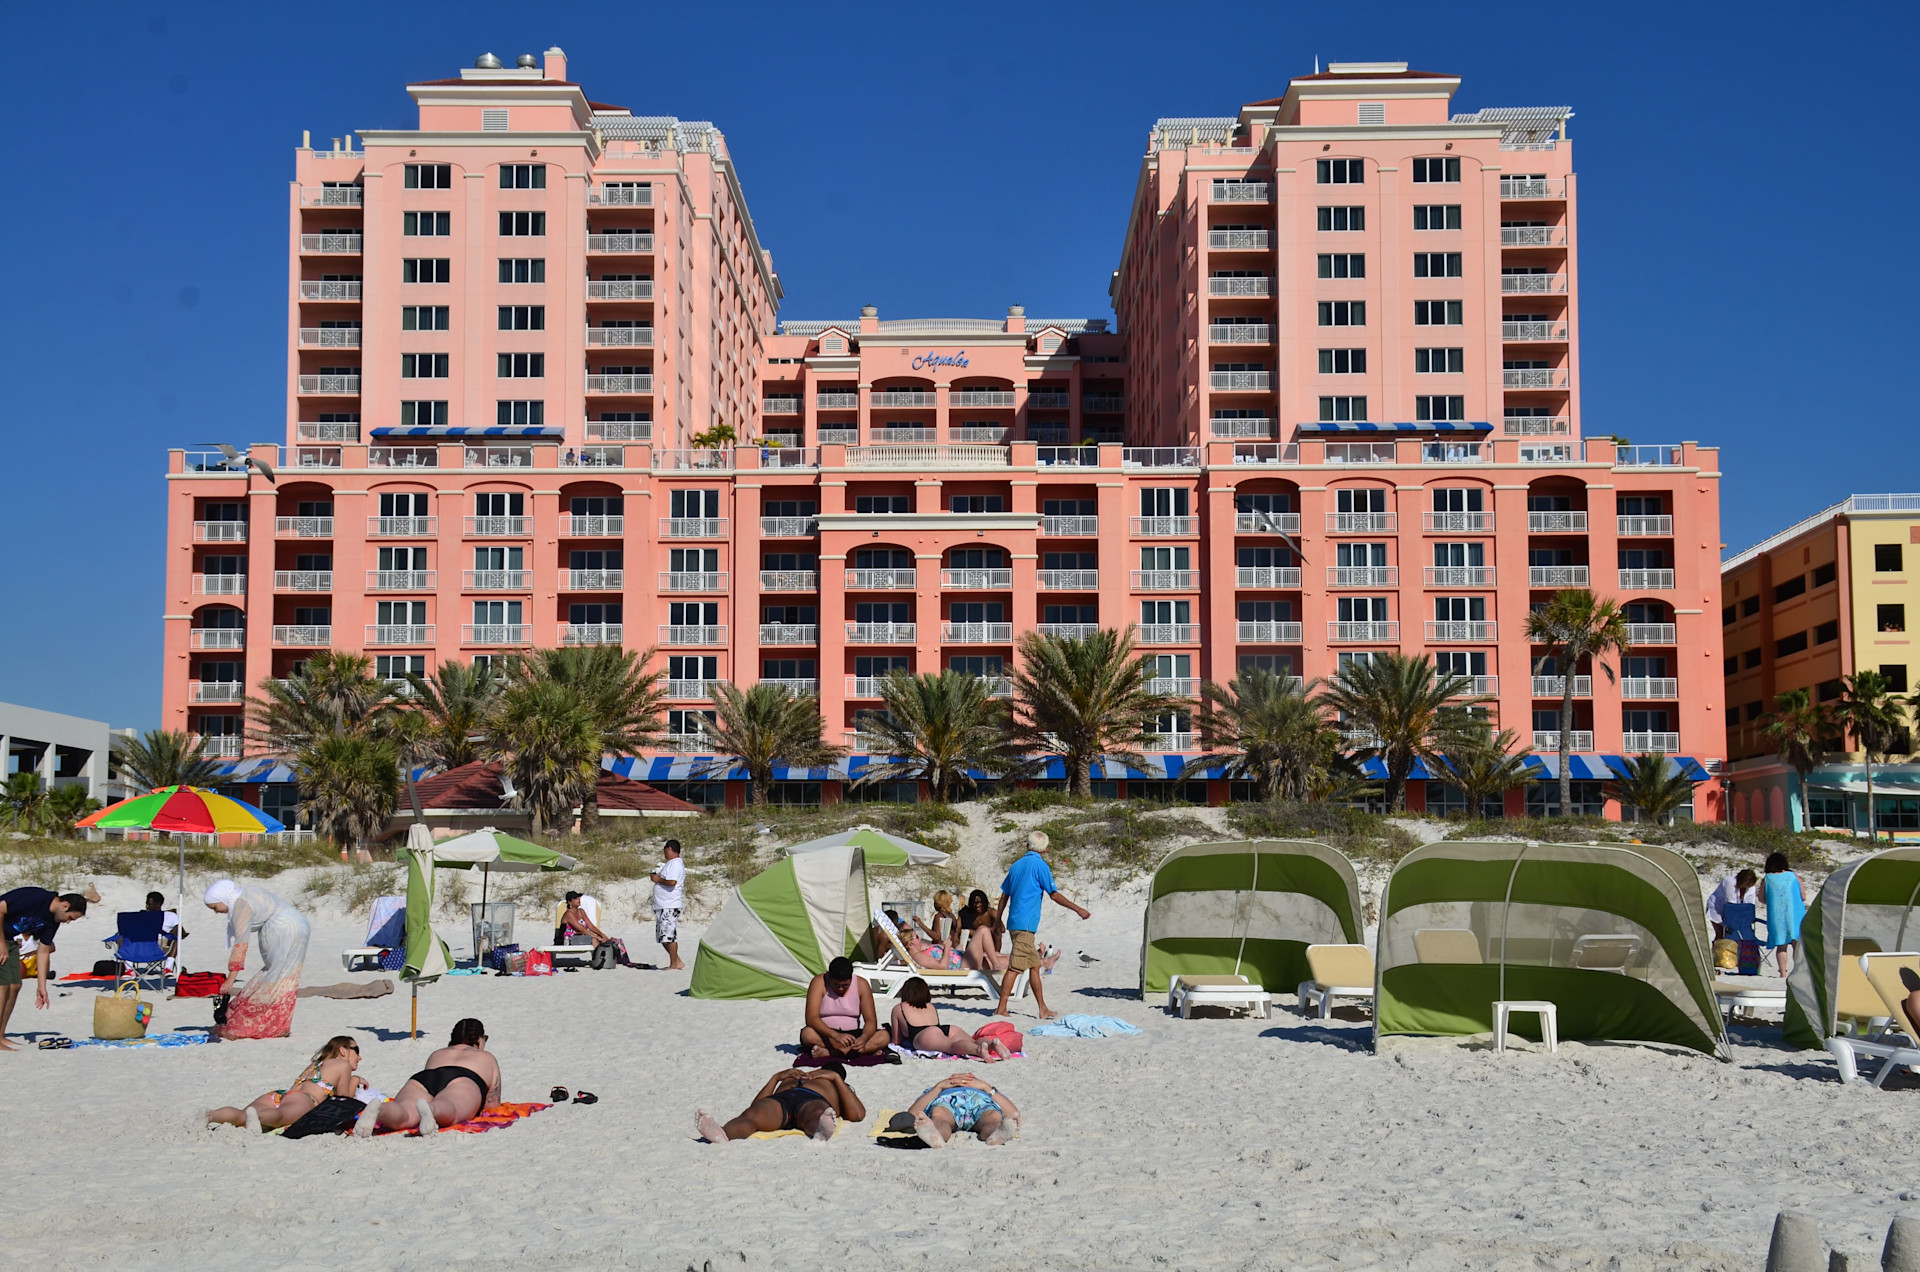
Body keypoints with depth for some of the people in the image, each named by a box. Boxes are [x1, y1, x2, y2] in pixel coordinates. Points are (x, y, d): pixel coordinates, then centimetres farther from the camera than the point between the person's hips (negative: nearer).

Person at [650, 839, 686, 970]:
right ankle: (677, 962, 18)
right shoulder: (671, 863, 21)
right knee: (663, 937, 12)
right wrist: (657, 876, 12)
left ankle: (674, 965, -5)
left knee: (669, 935, -10)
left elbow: (672, 882, -26)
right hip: (663, 905, 11)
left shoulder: (675, 863, -13)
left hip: (670, 906, -11)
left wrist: (658, 880, -12)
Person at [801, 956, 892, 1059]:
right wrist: (835, 1035, -38)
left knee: (883, 1036, -25)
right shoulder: (819, 982, -12)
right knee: (808, 1034, -36)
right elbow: (811, 1018, -23)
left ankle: (828, 1052, -33)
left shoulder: (861, 985, -6)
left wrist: (864, 1038, -32)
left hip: (852, 1034, 2)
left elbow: (871, 1020, -9)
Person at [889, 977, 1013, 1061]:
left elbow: (896, 1041, 35)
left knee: (952, 1046, -35)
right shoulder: (931, 1007, 43)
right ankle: (992, 1044, -52)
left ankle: (979, 1049, -67)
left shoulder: (898, 1009, 31)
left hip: (924, 1035, -5)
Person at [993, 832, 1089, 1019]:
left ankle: (1042, 1009, 14)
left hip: (1014, 922, 8)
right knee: (1015, 967, -8)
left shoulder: (1016, 865, 15)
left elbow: (1004, 895, 19)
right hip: (1026, 924, -8)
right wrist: (1078, 909, -3)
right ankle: (1001, 1008, -10)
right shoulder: (1040, 865, -7)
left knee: (1034, 965, 12)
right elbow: (1054, 894, -9)